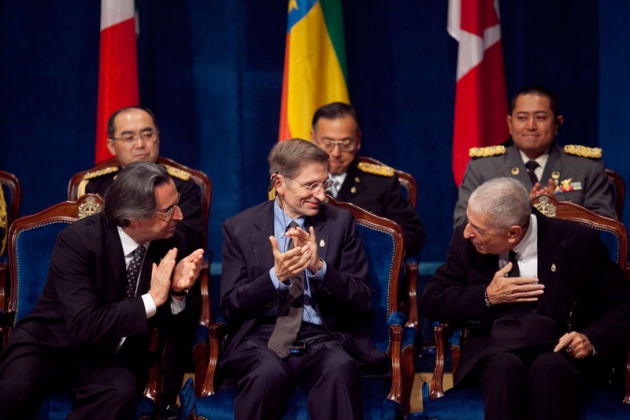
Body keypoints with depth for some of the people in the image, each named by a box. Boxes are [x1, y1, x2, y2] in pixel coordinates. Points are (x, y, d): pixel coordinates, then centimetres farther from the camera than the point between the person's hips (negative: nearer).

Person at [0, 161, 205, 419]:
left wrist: (178, 293, -21)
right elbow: (83, 325, -28)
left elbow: (170, 328, 0)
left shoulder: (169, 242, -6)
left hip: (112, 359, 3)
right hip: (53, 343, -3)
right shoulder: (78, 240, -19)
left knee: (121, 393, -32)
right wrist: (151, 300, -29)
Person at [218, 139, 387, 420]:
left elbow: (362, 300, 4)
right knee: (269, 372, -35)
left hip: (323, 338, 1)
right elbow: (230, 306, 2)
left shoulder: (340, 222, 9)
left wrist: (320, 267, -14)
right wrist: (276, 277, -16)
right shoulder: (240, 228, 6)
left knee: (340, 368, -34)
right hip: (262, 336, 0)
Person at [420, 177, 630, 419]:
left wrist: (593, 340, -19)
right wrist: (487, 297, -11)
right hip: (494, 350, 2)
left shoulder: (576, 242, -6)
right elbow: (430, 302, 5)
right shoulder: (466, 241, 0)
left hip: (558, 351, -1)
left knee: (549, 366, -38)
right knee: (505, 366, -36)